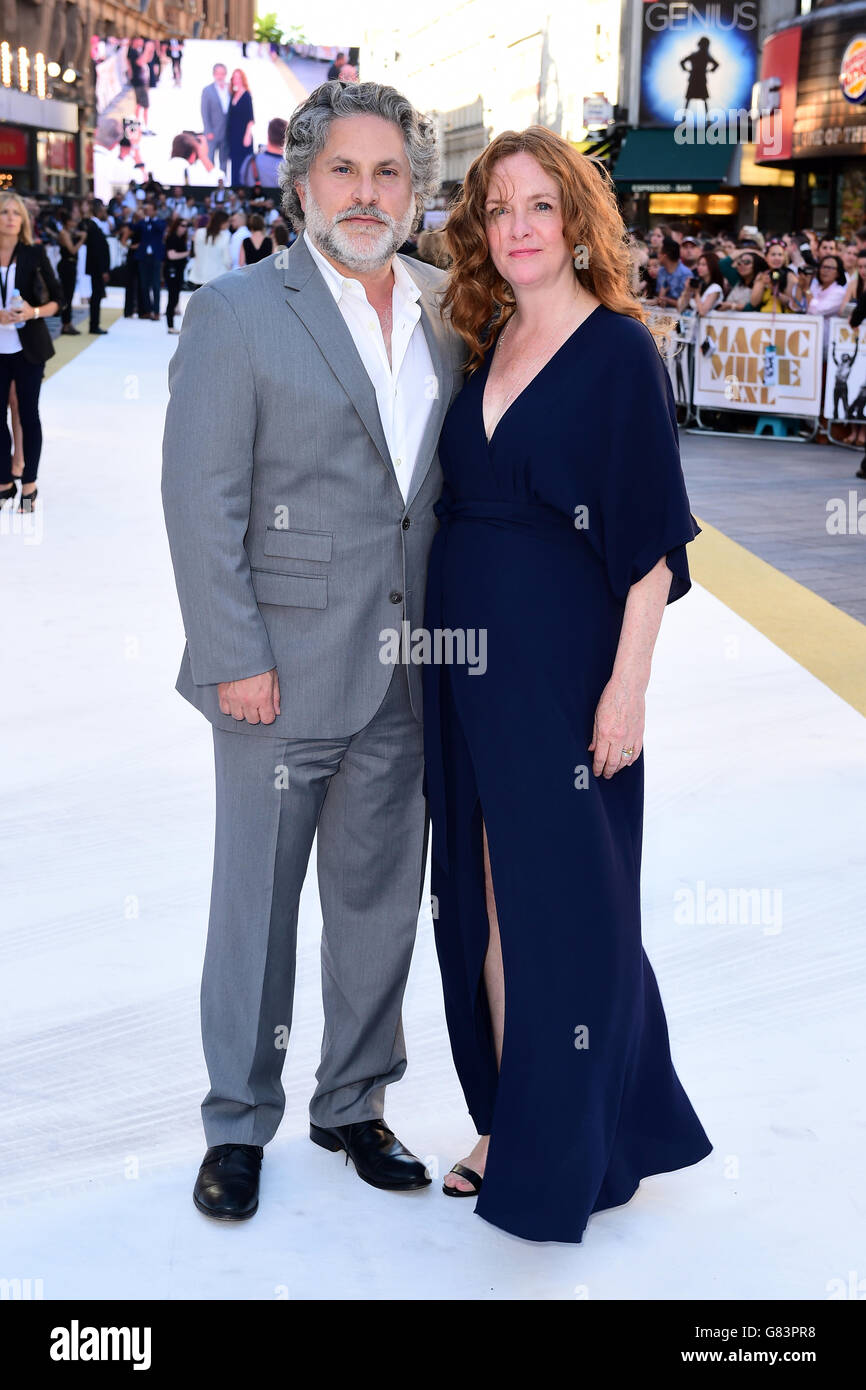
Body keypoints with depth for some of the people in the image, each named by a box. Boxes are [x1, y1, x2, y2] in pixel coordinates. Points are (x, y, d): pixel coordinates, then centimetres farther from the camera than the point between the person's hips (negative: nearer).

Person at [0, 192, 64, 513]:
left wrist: (35, 312, -20)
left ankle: (29, 487, 14)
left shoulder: (34, 253, -4)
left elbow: (58, 299, -2)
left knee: (28, 414, 5)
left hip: (28, 348, -1)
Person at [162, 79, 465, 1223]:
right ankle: (239, 1125, 25)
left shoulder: (444, 321, 9)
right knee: (258, 901, 8)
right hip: (284, 674, -5)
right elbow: (202, 503, -10)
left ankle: (355, 1105, 32)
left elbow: (447, 490, 14)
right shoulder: (237, 312, -6)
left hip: (405, 676, 5)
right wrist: (234, 658, -15)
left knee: (381, 900, 14)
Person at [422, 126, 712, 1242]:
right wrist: (445, 633, 8)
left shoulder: (620, 350, -8)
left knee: (563, 898, 3)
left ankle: (567, 1155, 19)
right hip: (469, 657, 7)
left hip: (563, 662, -6)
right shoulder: (485, 345, 10)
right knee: (489, 898, 13)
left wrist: (626, 684, -16)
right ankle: (512, 1119, 29)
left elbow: (653, 537, -12)